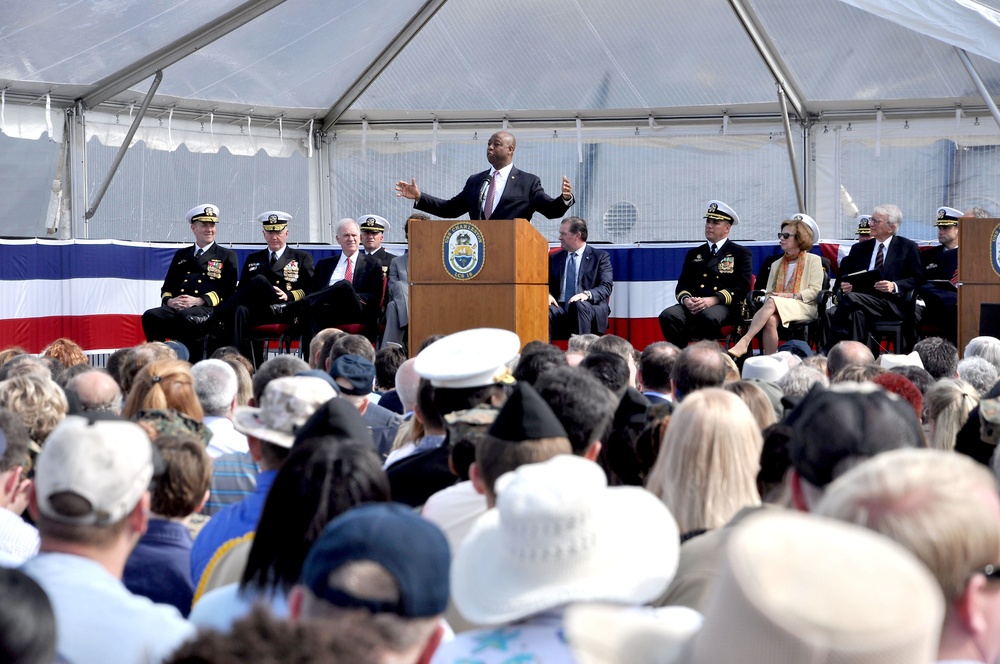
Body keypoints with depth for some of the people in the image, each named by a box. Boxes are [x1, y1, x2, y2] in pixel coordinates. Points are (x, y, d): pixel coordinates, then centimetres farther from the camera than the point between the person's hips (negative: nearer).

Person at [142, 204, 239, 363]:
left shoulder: (227, 256, 16)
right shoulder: (181, 255, 28)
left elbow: (227, 290, 3)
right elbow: (167, 287, 25)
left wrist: (198, 301, -13)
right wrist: (169, 301, -2)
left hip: (207, 309, -4)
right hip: (176, 308, 4)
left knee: (186, 317, -39)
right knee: (150, 316, -28)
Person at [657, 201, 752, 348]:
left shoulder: (741, 253, 14)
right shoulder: (694, 254, 26)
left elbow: (741, 287, 0)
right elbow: (682, 284, 19)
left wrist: (713, 300, -16)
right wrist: (686, 299, -7)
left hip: (724, 306, -4)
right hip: (693, 305, 4)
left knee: (709, 316, -40)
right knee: (668, 316, -29)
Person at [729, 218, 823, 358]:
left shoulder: (813, 260, 13)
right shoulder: (776, 265, 28)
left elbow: (815, 291, 0)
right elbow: (769, 292, 17)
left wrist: (791, 296, -12)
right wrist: (769, 296, -8)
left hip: (804, 307, -4)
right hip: (777, 308, 4)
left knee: (772, 302, -35)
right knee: (770, 320, -36)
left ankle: (744, 342, -46)